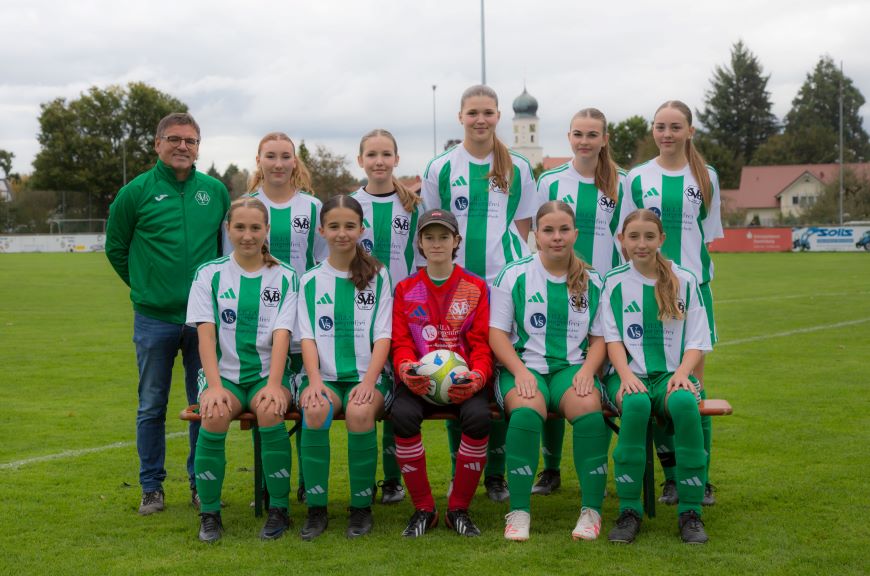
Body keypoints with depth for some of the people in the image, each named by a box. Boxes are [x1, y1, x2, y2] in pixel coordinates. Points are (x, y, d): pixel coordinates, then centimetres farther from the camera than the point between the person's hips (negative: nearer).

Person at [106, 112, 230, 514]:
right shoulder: (136, 192, -2)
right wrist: (144, 286, 7)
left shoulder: (216, 191, 5)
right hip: (154, 319, -1)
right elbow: (116, 247, 8)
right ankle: (151, 488, 18)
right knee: (152, 406, 7)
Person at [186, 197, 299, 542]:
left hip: (267, 373, 0)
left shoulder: (284, 277, 6)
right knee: (215, 415, -32)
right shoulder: (209, 274, 5)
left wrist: (274, 384, -21)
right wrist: (214, 386, -18)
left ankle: (279, 509, -16)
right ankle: (209, 514, -16)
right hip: (224, 374, 0)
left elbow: (281, 334, -6)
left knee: (270, 411, -33)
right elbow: (206, 333, -4)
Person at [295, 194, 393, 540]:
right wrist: (314, 381, -14)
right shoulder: (310, 281, 11)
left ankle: (361, 508, -16)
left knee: (360, 412, -34)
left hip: (368, 375, -1)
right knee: (315, 410, -33)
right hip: (326, 377, 1)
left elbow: (383, 336, 1)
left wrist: (368, 382, -15)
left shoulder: (377, 276, 8)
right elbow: (308, 337, 4)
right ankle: (316, 508, -19)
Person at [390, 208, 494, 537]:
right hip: (419, 381, 1)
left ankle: (459, 509, -14)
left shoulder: (476, 288, 10)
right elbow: (400, 342, 7)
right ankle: (423, 509, -15)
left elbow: (481, 343, 3)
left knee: (478, 416, -34)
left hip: (462, 380, -1)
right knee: (402, 415, -33)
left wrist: (477, 377, -18)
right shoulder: (406, 289, 13)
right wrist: (406, 369, -17)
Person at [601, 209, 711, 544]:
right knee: (635, 404, -36)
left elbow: (698, 341, 7)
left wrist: (681, 374, -12)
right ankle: (629, 510, -27)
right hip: (630, 375, 0)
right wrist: (626, 375, -16)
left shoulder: (684, 281, 9)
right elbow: (612, 338, 3)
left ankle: (691, 511, -25)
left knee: (684, 403, -35)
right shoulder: (614, 283, 8)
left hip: (672, 374, 1)